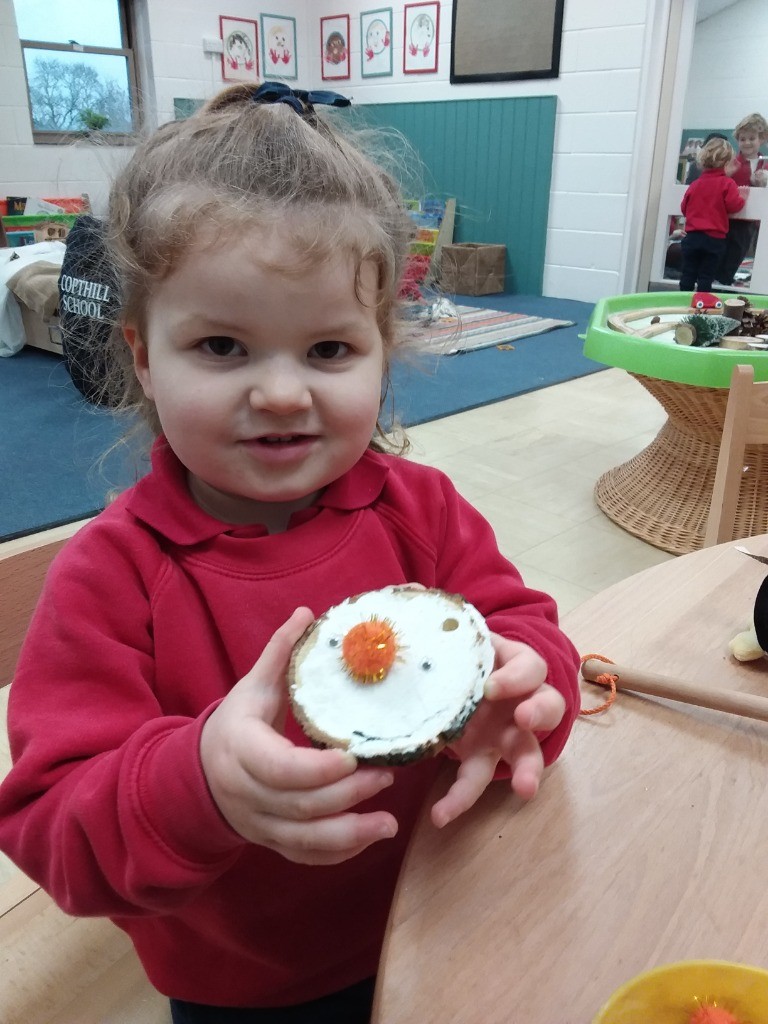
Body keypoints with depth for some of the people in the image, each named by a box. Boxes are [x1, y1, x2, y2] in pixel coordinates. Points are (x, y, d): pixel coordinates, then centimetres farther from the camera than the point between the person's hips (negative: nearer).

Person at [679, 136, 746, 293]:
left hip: (691, 237, 3)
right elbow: (733, 205, -12)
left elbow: (684, 208, 12)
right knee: (706, 278, 1)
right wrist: (742, 198, 7)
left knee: (687, 276, 6)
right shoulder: (727, 183, -5)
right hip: (714, 238, -3)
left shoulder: (695, 184, 7)